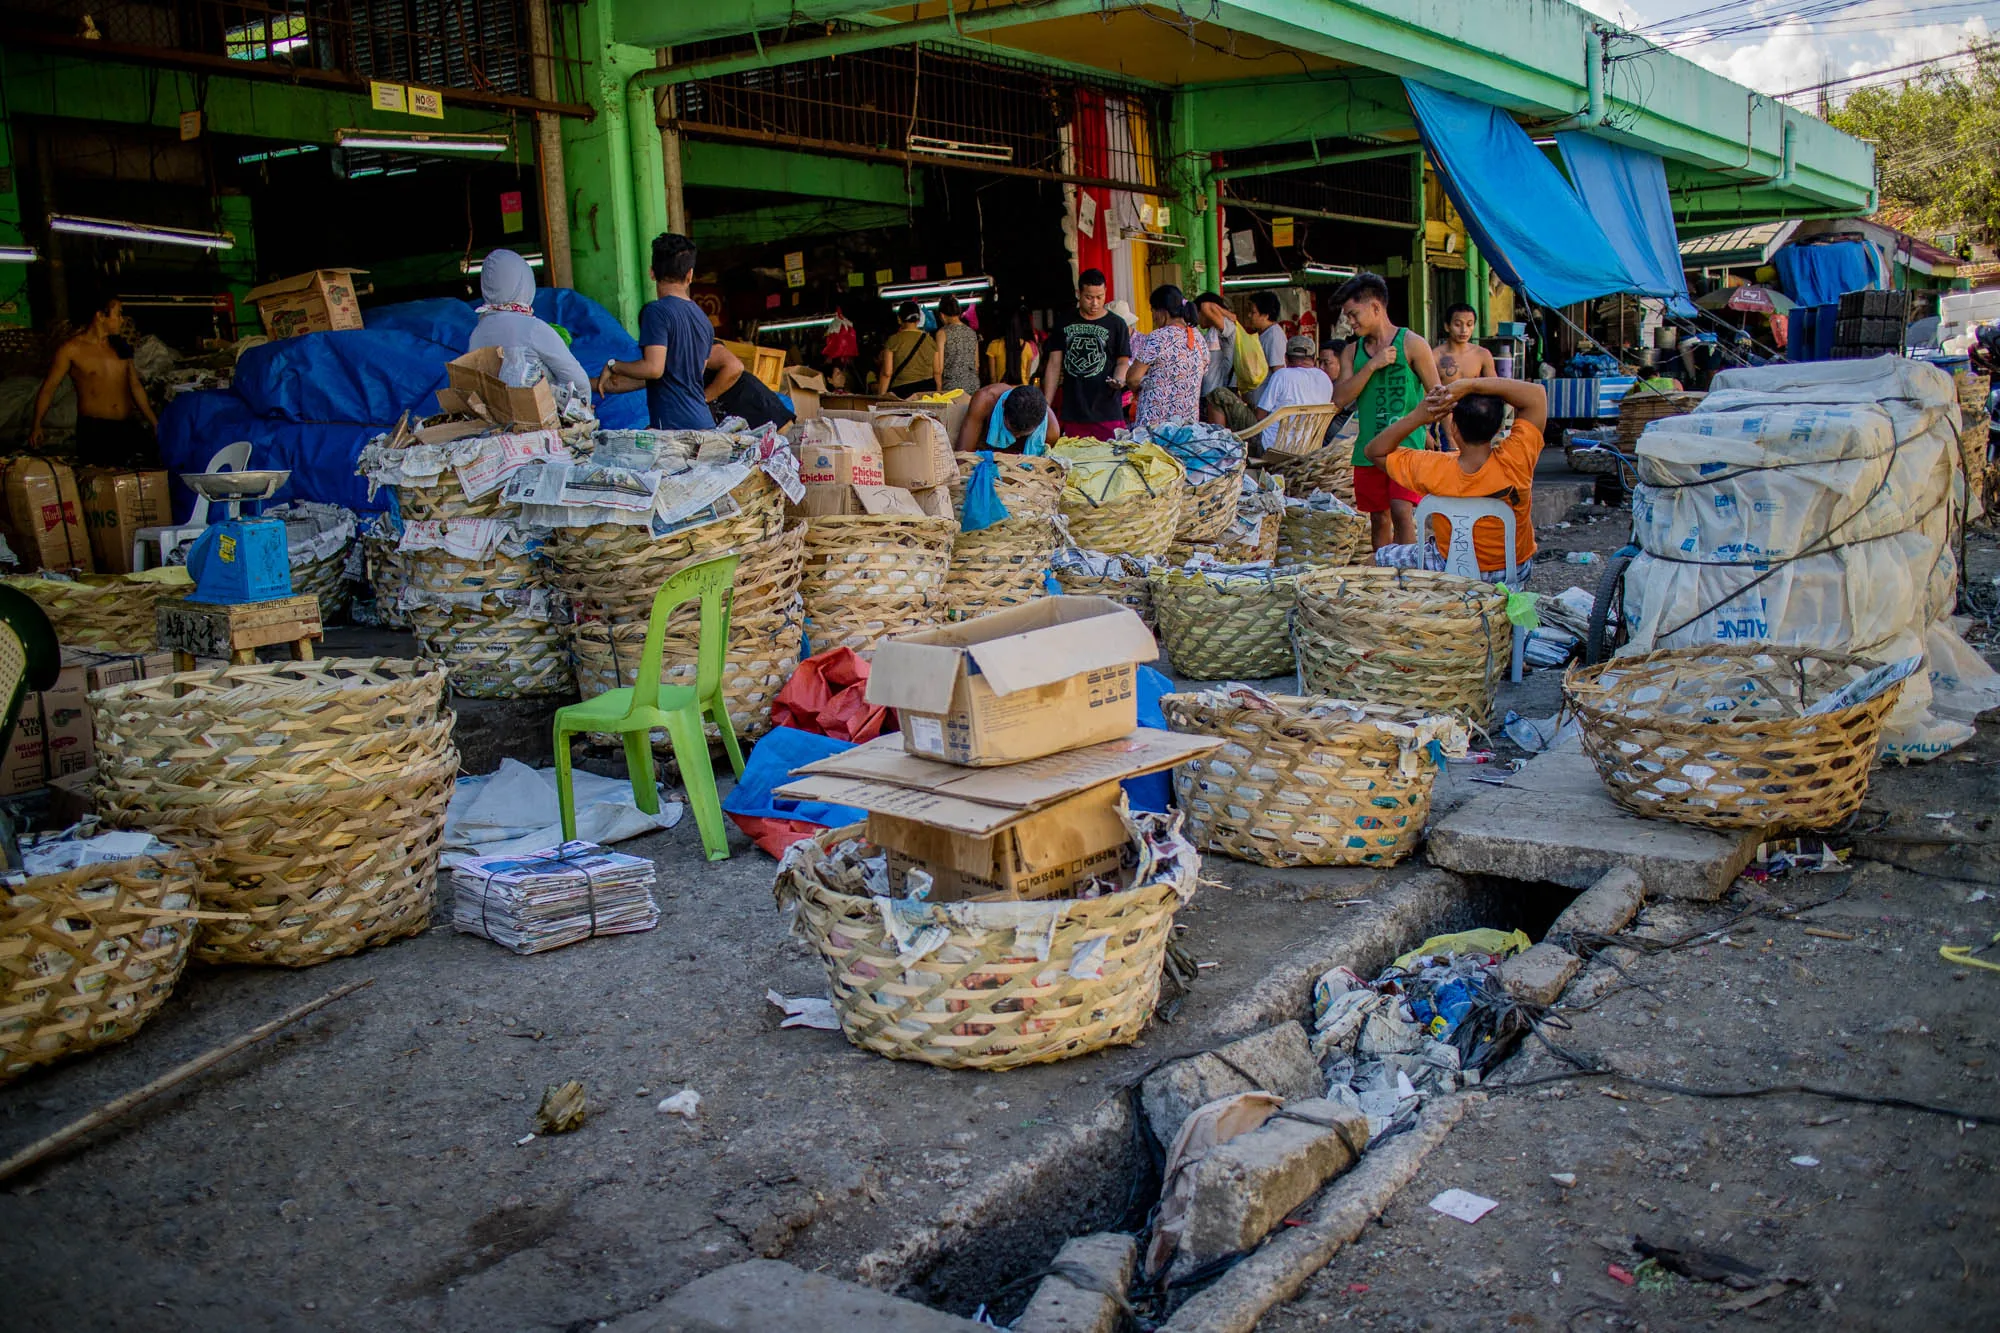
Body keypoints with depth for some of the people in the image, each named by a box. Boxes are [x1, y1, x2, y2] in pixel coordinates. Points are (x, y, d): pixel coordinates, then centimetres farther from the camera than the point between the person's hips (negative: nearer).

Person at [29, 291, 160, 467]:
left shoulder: (121, 345, 13)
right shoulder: (72, 349, -1)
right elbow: (48, 388, -1)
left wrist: (156, 424, 19)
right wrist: (36, 425, -12)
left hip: (129, 426, 5)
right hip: (94, 428, -5)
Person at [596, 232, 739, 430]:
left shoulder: (657, 311, -7)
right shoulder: (702, 317, 17)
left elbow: (653, 368, -16)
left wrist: (613, 366, -1)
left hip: (674, 427, -8)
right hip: (705, 424, 8)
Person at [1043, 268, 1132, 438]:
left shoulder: (1116, 324, 5)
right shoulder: (1064, 324, 11)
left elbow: (1123, 361, 5)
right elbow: (1054, 365, 11)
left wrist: (1118, 380, -19)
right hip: (1072, 413, 2)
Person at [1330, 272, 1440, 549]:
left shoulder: (1412, 344, -2)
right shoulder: (1352, 352, 11)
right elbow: (1340, 398, 0)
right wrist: (1372, 365, -10)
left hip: (1407, 446, -5)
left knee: (1401, 511, -17)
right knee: (1379, 518, 9)